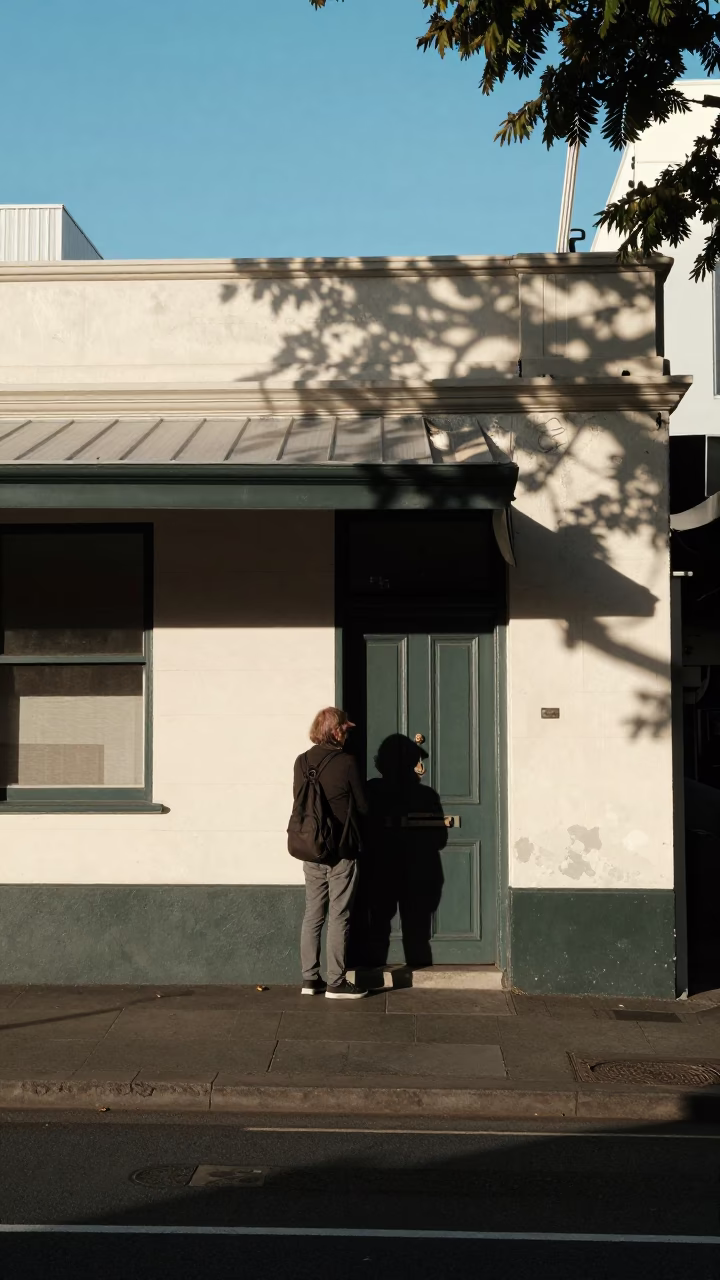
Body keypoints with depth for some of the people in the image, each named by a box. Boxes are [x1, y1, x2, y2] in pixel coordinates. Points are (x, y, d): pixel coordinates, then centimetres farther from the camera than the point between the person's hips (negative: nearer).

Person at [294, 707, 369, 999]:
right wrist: (354, 829, 16)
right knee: (339, 916, 0)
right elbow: (362, 807, -5)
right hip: (342, 850, -5)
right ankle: (336, 983, 3)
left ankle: (310, 979, 14)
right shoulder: (346, 763, -12)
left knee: (313, 914, 11)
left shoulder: (302, 762, 2)